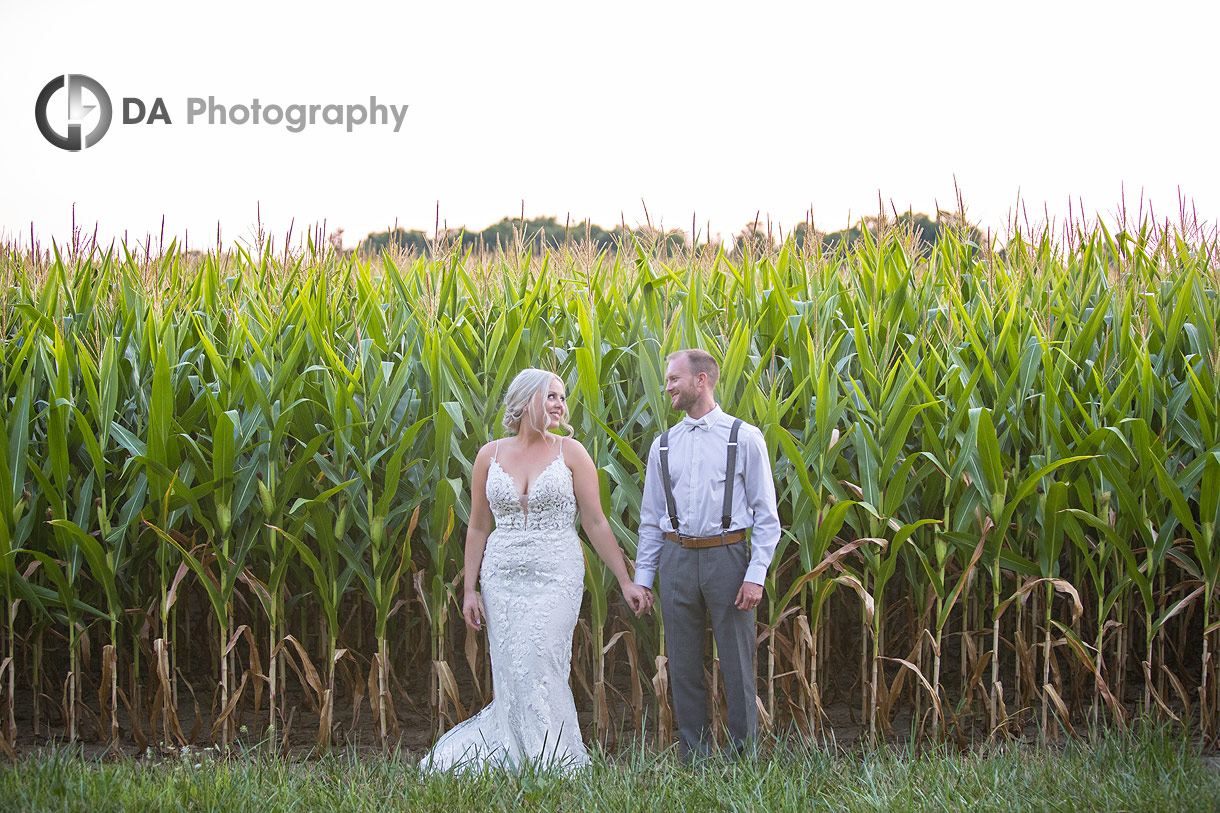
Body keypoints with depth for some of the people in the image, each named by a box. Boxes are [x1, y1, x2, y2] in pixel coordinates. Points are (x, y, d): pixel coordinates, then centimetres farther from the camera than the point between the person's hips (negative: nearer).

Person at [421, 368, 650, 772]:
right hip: (503, 577, 3)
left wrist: (625, 581, 1)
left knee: (537, 667, -12)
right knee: (512, 674, 1)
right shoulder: (489, 456, 7)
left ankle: (551, 764, -1)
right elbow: (478, 528, 12)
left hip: (557, 575, -2)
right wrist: (470, 589, 8)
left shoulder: (571, 452, 1)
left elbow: (595, 523, 3)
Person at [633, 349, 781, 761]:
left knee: (736, 663, 0)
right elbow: (651, 518, 14)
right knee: (683, 665, 7)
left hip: (726, 555, -4)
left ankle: (744, 754, 9)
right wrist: (642, 576, 8)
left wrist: (756, 574, -10)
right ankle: (694, 757, 15)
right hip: (677, 559, 4)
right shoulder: (663, 445, 11)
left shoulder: (745, 438, 0)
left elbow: (766, 515, -2)